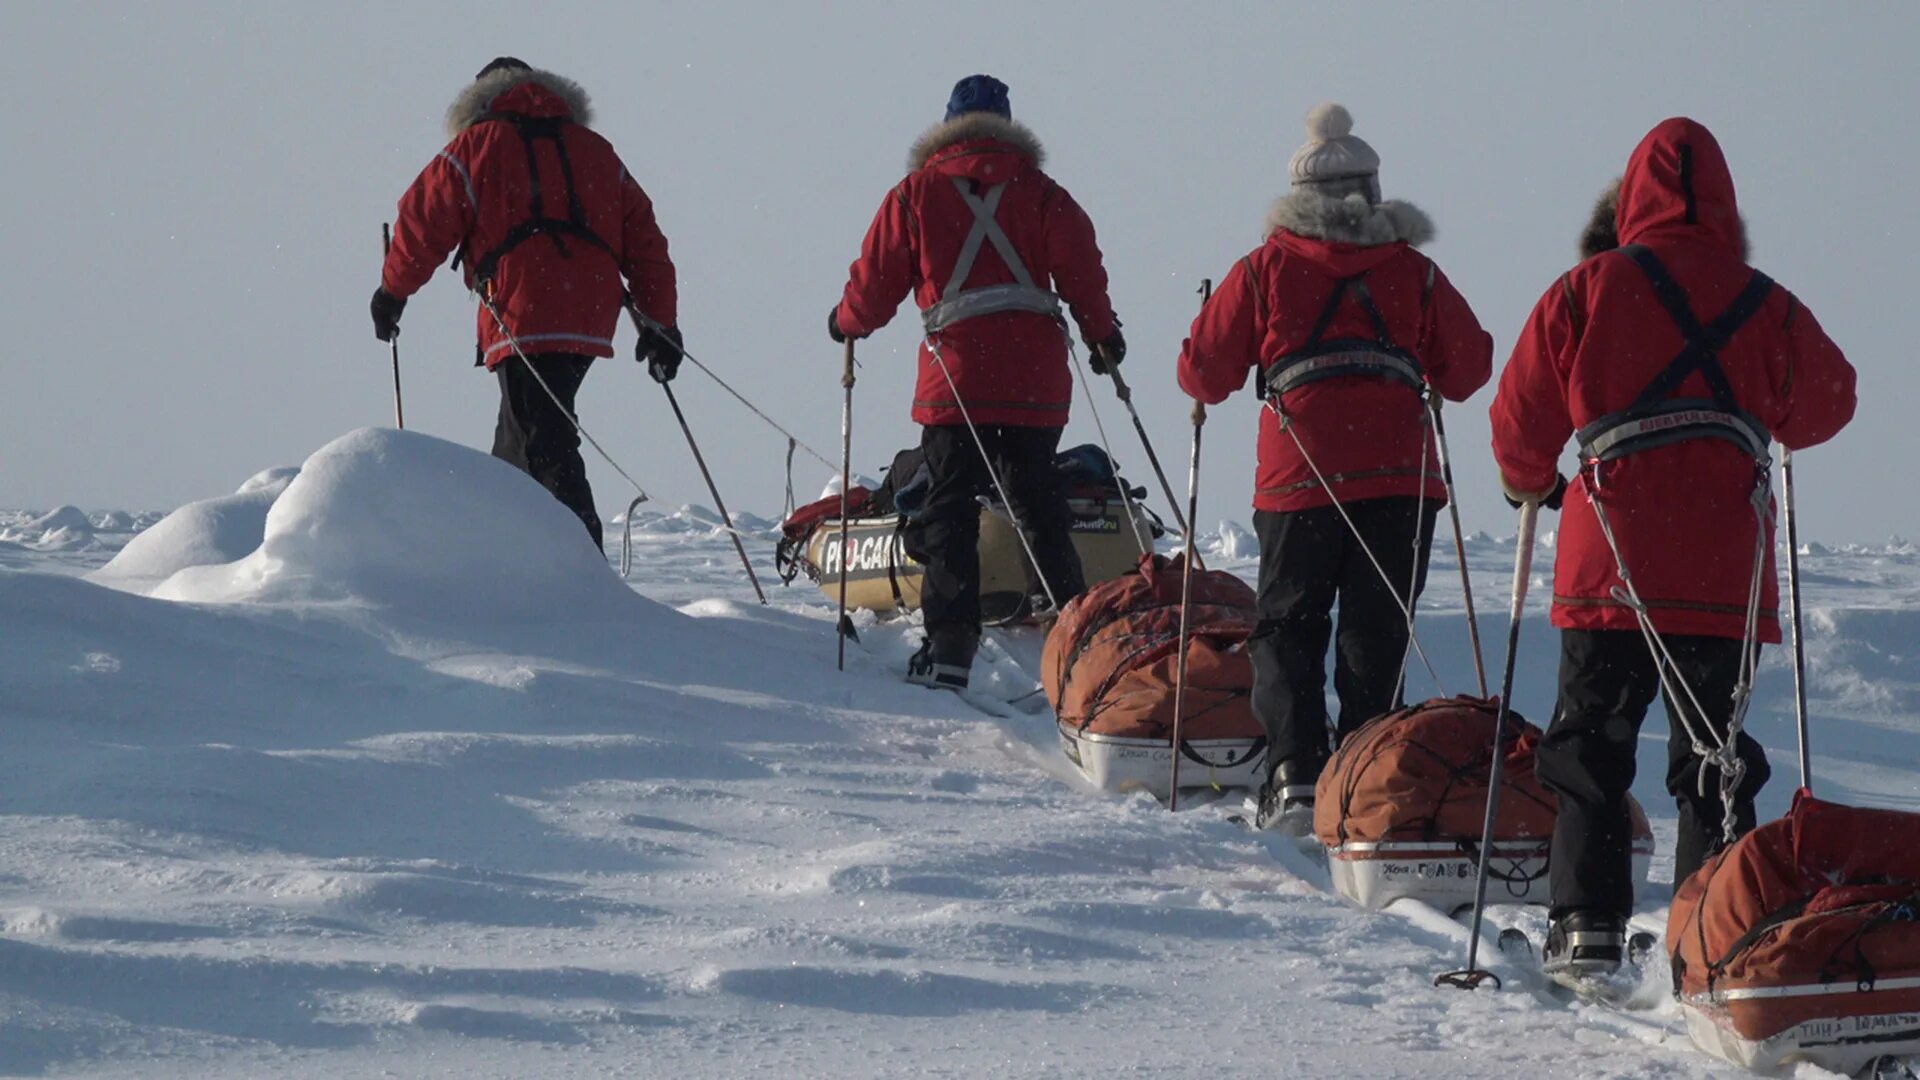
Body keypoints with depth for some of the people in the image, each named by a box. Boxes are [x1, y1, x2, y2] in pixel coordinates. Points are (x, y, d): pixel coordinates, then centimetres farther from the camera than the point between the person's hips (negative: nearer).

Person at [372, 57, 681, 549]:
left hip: (521, 319, -6)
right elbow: (644, 241, 18)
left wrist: (393, 290, 20)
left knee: (547, 445, -12)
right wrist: (660, 324, 19)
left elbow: (424, 220, 5)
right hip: (592, 319, 6)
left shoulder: (478, 145, 8)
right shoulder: (596, 152, 22)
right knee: (517, 443, 19)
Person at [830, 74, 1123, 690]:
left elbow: (877, 277, 7)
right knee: (1038, 501, 13)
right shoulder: (1036, 190, 9)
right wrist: (1101, 332, 15)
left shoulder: (917, 193, 6)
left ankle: (950, 645, -11)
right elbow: (1079, 263, 1)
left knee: (950, 507, -1)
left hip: (956, 375, -2)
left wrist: (846, 322, 27)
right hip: (1035, 378, 2)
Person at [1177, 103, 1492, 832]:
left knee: (1288, 630, 8)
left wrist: (1206, 391, 30)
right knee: (1376, 635, 9)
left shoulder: (1265, 270, 5)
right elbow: (1468, 366, 11)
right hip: (1400, 476, 1)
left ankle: (1295, 776, -7)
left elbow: (1204, 369, 7)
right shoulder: (1413, 272, 9)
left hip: (1302, 478, -1)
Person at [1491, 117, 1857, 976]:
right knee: (1712, 755, 9)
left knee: (1590, 743, 8)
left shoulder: (1588, 291, -1)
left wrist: (1528, 482, 25)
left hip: (1609, 564, -1)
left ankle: (1587, 923, -1)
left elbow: (1523, 415, 4)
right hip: (1727, 576, 1)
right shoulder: (1766, 307, 5)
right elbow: (1825, 404, 20)